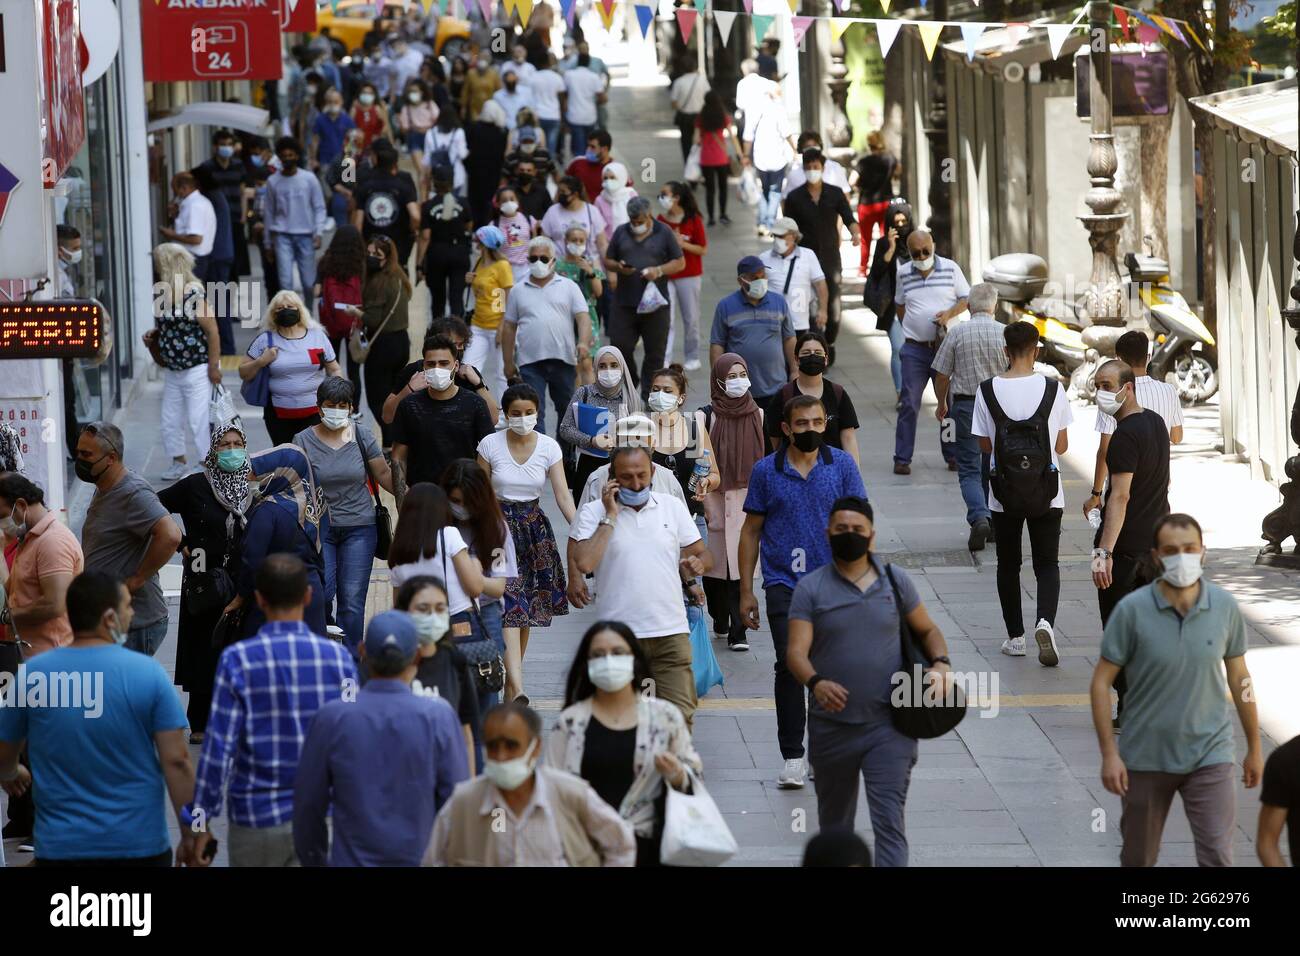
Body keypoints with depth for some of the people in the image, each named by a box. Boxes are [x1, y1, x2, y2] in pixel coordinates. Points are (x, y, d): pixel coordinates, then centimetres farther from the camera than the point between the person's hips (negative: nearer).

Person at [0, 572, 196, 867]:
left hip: (61, 848, 1)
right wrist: (190, 834, 0)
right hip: (140, 844, -1)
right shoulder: (148, 673, -9)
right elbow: (176, 761, -10)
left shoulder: (32, 674, -3)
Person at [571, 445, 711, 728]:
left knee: (679, 716, -4)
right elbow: (584, 563, -15)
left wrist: (697, 564, -9)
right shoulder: (593, 513, 0)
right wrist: (610, 517, -10)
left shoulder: (673, 507, 10)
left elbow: (702, 555, 15)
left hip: (671, 633, 2)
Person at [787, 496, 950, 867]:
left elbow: (927, 630, 16)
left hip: (888, 726, -1)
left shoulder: (895, 581, 5)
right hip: (831, 726, 1)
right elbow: (796, 652, -10)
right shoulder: (811, 588, -1)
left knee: (890, 822, -11)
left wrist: (940, 663, -6)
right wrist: (816, 682, -31)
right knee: (834, 822, 17)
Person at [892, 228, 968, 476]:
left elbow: (966, 298, 4)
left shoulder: (950, 268, 0)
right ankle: (902, 459, -1)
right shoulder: (904, 273, 5)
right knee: (909, 404, -4)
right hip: (915, 349, 0)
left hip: (946, 346, 0)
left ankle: (952, 456, 15)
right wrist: (908, 328, 7)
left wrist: (950, 313, -14)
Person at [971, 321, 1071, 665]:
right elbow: (1062, 446, 1)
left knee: (1008, 564, 15)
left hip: (1004, 494, 0)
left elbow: (984, 445, 0)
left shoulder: (987, 390, -8)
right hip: (1047, 492, 0)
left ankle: (1015, 637, 20)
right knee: (1046, 563, 8)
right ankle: (1045, 621, -17)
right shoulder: (1052, 389, -8)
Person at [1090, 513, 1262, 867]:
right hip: (1145, 758, 0)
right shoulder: (1132, 611, -14)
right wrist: (1109, 754, -12)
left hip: (1209, 757, 0)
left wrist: (1255, 748, 12)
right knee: (1138, 859, 14)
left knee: (1217, 858, -9)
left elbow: (1239, 677, 6)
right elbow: (1101, 682, -8)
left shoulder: (1225, 608, -6)